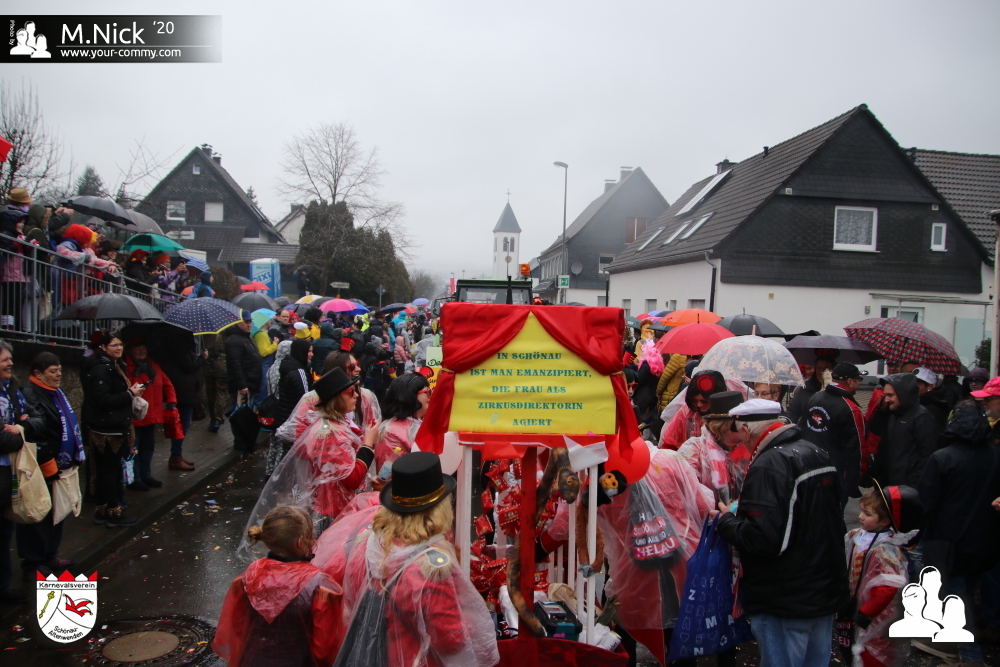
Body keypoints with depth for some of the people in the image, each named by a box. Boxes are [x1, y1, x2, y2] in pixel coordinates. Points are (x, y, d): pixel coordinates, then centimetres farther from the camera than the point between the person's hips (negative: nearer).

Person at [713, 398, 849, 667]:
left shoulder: (768, 465, -23)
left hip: (785, 603, -9)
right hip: (826, 592, 9)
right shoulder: (819, 455, 6)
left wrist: (725, 522, -12)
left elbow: (763, 538, -30)